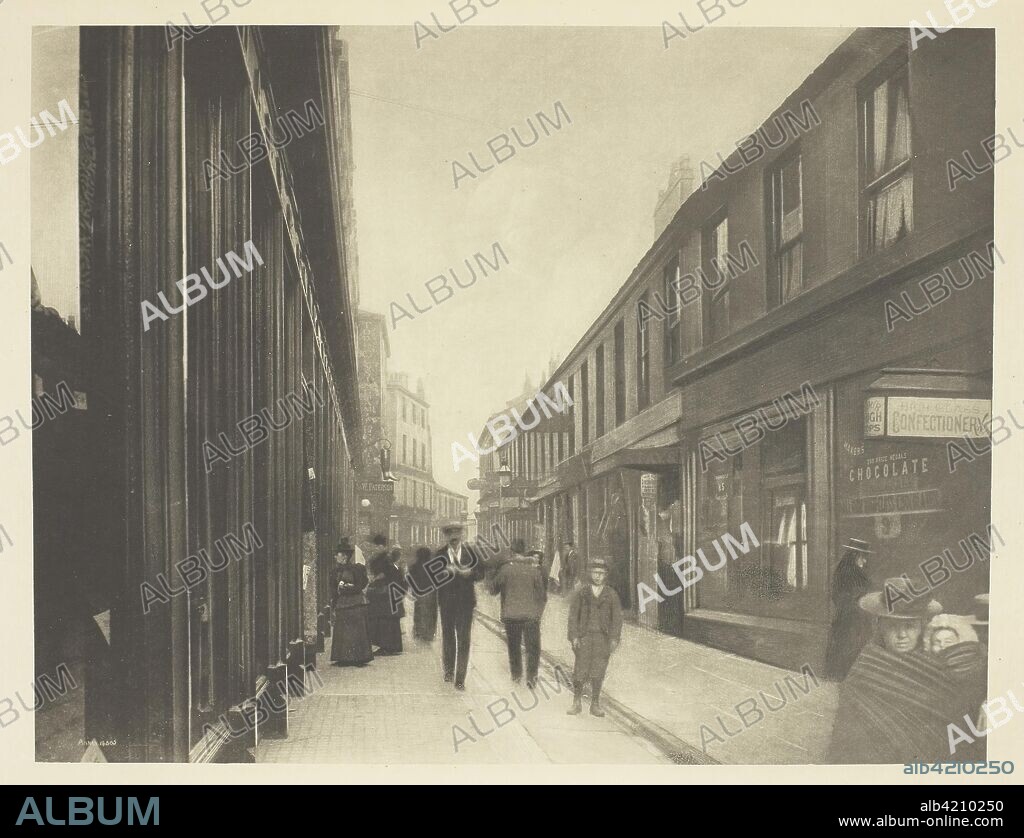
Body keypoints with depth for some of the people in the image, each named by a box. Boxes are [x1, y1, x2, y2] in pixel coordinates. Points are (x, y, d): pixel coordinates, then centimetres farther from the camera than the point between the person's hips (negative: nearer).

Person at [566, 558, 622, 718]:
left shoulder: (611, 594, 6)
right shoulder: (580, 592, 5)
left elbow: (617, 617, 4)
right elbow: (573, 614, 3)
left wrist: (614, 639, -5)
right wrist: (574, 636, -6)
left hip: (603, 637, 0)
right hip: (584, 636, 0)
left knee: (598, 671, 1)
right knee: (580, 670, -3)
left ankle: (595, 704, 12)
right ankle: (577, 703, 11)